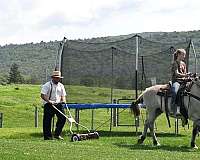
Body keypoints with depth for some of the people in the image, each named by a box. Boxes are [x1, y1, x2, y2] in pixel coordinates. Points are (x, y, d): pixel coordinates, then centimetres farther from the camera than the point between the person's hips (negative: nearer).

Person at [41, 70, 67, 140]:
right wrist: (49, 101, -22)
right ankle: (47, 136, 9)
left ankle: (57, 134, 4)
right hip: (49, 105, -5)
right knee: (47, 120, -2)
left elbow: (63, 95, 18)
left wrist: (63, 100, -4)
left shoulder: (61, 86, 14)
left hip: (58, 104, 5)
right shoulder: (47, 85, -4)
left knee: (63, 117, -7)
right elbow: (42, 95, -10)